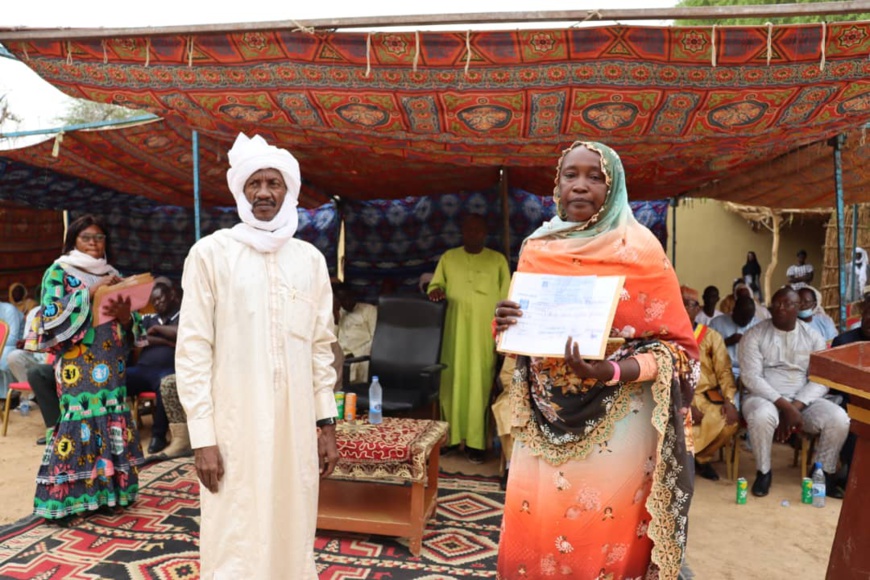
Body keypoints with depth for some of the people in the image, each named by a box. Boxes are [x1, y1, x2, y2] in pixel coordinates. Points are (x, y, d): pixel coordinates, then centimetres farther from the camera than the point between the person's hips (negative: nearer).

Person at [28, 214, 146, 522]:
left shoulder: (113, 275, 16)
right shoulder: (59, 271, 3)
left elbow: (131, 322, 12)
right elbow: (53, 315, -12)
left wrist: (126, 315, -11)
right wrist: (91, 292, -16)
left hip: (111, 363, 5)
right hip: (78, 363, -5)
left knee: (112, 418, 3)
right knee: (80, 418, -9)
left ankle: (105, 490, 13)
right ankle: (65, 498, -1)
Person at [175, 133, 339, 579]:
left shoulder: (311, 259, 7)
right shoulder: (211, 253, -3)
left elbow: (321, 348, 10)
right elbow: (193, 351, -5)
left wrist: (327, 425, 7)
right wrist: (202, 436, -9)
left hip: (296, 425, 3)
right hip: (234, 427, -3)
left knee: (293, 537, 12)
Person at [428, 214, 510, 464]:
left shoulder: (497, 260, 6)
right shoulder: (448, 257, 11)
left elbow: (505, 300, 5)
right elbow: (435, 285, 13)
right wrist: (436, 290, -12)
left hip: (484, 333, -1)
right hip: (454, 331, 1)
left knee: (479, 384, -2)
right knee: (453, 381, 1)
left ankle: (475, 442, 3)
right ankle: (449, 437, 8)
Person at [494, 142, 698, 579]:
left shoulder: (638, 250, -7)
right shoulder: (536, 249, 5)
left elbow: (676, 346, -7)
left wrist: (612, 372, -25)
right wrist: (506, 324, -10)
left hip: (615, 423, -3)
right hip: (547, 420, 4)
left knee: (605, 541, 6)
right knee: (534, 534, 10)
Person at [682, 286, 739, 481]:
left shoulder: (711, 336, 7)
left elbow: (724, 371, 1)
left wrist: (729, 401, -16)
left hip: (706, 395, 2)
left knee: (729, 421, -26)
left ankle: (702, 458, 6)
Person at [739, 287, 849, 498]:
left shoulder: (813, 337, 6)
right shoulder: (754, 335, -3)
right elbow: (751, 377, -12)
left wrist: (795, 407, -18)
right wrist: (784, 405, -22)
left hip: (804, 400, 3)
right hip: (765, 397, -3)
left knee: (839, 419, -24)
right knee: (762, 415, -37)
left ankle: (824, 473, 3)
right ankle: (763, 472, -11)